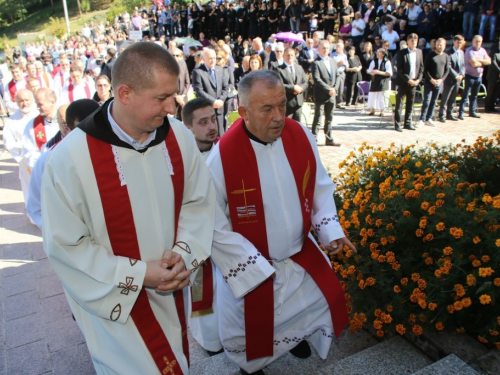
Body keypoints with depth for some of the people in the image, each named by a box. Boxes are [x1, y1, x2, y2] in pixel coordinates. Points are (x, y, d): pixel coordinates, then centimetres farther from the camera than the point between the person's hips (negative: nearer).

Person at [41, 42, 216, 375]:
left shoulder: (179, 136, -11)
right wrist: (137, 274, -19)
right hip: (116, 301, -4)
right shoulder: (69, 159, -23)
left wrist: (185, 254, -16)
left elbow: (199, 201, -1)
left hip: (173, 290, 4)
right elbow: (64, 244, -15)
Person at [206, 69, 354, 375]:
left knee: (329, 297, 20)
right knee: (252, 330, 13)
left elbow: (320, 187, 2)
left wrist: (330, 228, -11)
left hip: (301, 253, 4)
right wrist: (244, 261, -20)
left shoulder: (301, 137, -12)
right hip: (251, 265, -4)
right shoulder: (222, 156, -25)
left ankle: (297, 334, 54)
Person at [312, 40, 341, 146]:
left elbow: (337, 76, 16)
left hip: (331, 95, 7)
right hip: (320, 95, -7)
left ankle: (329, 139, 21)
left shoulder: (333, 61, 13)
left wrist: (334, 88, -1)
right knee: (317, 118, -1)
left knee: (329, 118, 13)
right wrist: (328, 89, -19)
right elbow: (316, 79, -19)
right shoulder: (316, 63, -10)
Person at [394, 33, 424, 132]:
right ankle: (397, 123, 3)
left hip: (414, 82, 5)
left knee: (410, 104, 9)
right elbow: (399, 69, -11)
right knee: (399, 104, -2)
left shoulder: (419, 52, 9)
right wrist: (408, 80, -15)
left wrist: (418, 79, -2)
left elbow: (421, 67, 11)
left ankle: (407, 123, 17)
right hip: (403, 82, -5)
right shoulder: (402, 53, -6)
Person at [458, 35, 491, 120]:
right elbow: (474, 64, -21)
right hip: (470, 76, -7)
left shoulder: (482, 50, 9)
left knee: (474, 96, 13)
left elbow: (489, 61, 0)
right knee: (465, 96, -7)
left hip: (479, 76, 7)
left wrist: (479, 60, -14)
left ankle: (472, 112, 20)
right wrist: (483, 62, -4)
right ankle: (461, 113, -5)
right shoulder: (469, 51, -12)